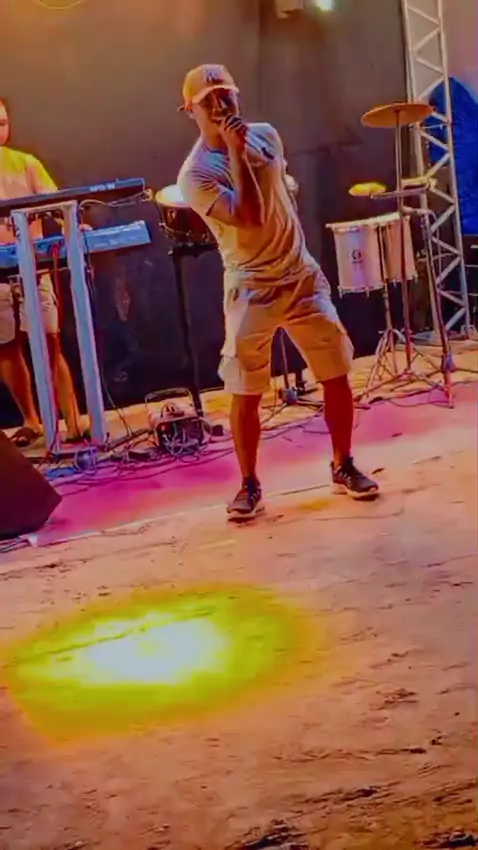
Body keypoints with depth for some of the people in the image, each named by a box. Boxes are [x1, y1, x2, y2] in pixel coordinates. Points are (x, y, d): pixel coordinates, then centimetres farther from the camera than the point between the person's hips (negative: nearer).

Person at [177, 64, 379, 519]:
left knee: (337, 375, 4)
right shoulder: (195, 174, -12)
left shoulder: (265, 135, 6)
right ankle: (249, 485, 12)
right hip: (251, 289, -4)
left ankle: (343, 466, 20)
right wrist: (236, 153, -23)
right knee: (245, 393, -4)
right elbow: (250, 216, -22)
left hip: (302, 276, 5)